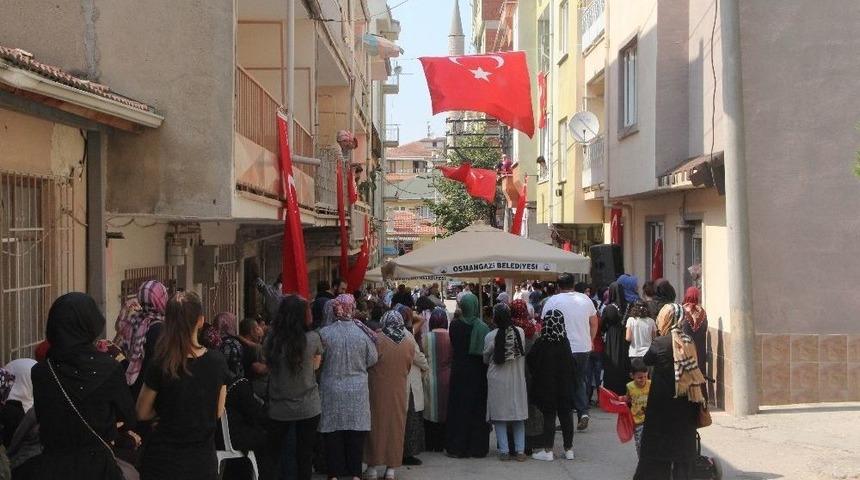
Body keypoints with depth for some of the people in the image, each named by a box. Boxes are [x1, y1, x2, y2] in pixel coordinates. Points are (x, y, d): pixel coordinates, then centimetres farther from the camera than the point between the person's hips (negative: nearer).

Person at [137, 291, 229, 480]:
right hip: (203, 458, 2)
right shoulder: (217, 362, -7)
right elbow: (218, 412, 4)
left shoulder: (160, 366, -14)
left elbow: (142, 413, -2)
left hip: (164, 459, -2)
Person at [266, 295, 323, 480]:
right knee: (304, 455, 10)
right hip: (308, 408, -1)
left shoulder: (271, 340, -9)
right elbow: (316, 365, 1)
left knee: (274, 452, 18)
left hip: (278, 409, 1)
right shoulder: (313, 338, -13)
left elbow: (268, 365, 3)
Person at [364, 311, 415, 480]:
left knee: (376, 426, 9)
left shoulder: (376, 340, -17)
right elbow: (409, 366, 6)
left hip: (378, 390, -2)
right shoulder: (410, 343, -5)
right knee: (396, 427, 11)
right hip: (399, 391, 2)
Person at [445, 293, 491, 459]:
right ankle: (477, 447, 12)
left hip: (459, 372, 1)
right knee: (477, 409, 9)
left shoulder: (454, 325, -8)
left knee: (459, 409, 10)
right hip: (478, 373, -1)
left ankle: (457, 446, 11)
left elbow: (452, 347, 3)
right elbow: (486, 351, -10)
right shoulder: (482, 327, -13)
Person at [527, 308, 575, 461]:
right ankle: (569, 449, 17)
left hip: (546, 386, -3)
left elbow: (530, 363, -9)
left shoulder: (541, 344, -14)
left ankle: (548, 450, 4)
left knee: (548, 416, 4)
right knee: (566, 415, 10)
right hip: (565, 386, 3)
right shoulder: (565, 342, -5)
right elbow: (572, 365, 2)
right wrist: (569, 382, 13)